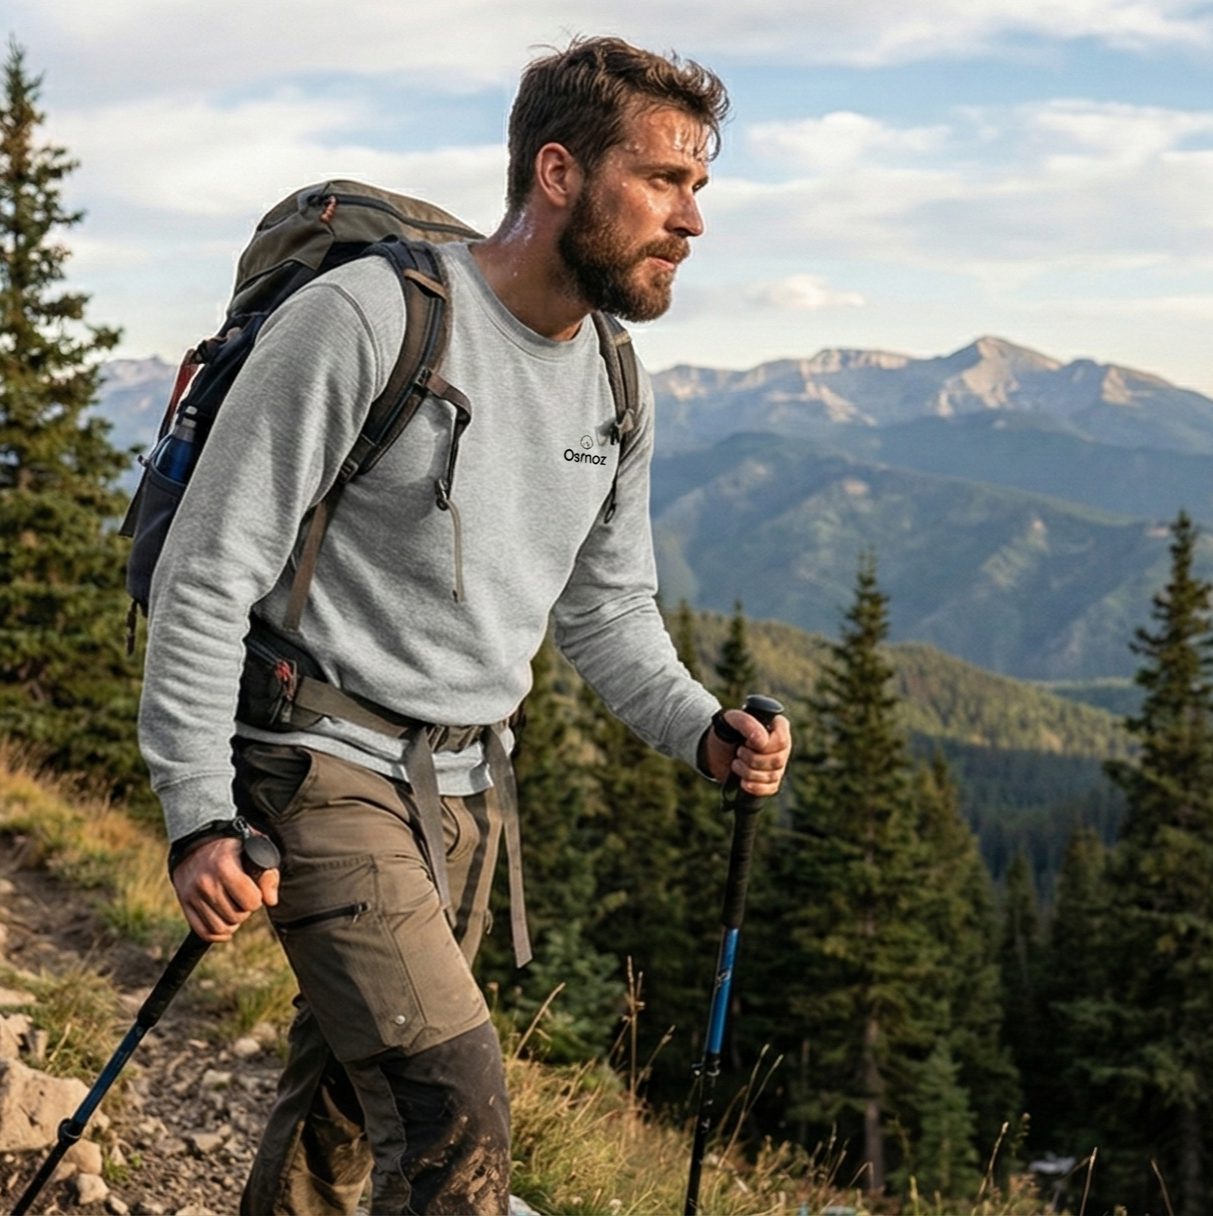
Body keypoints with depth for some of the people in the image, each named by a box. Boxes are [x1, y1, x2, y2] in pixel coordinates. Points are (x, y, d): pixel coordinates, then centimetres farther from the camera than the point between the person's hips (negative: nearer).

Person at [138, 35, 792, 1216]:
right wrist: (198, 820, -20)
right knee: (457, 1109, -17)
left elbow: (606, 610, 16)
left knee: (340, 1107, 18)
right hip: (327, 772, -7)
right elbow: (207, 576, -16)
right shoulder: (364, 320, -18)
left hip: (470, 788, 7)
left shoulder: (616, 386, 5)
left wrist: (701, 729, -3)